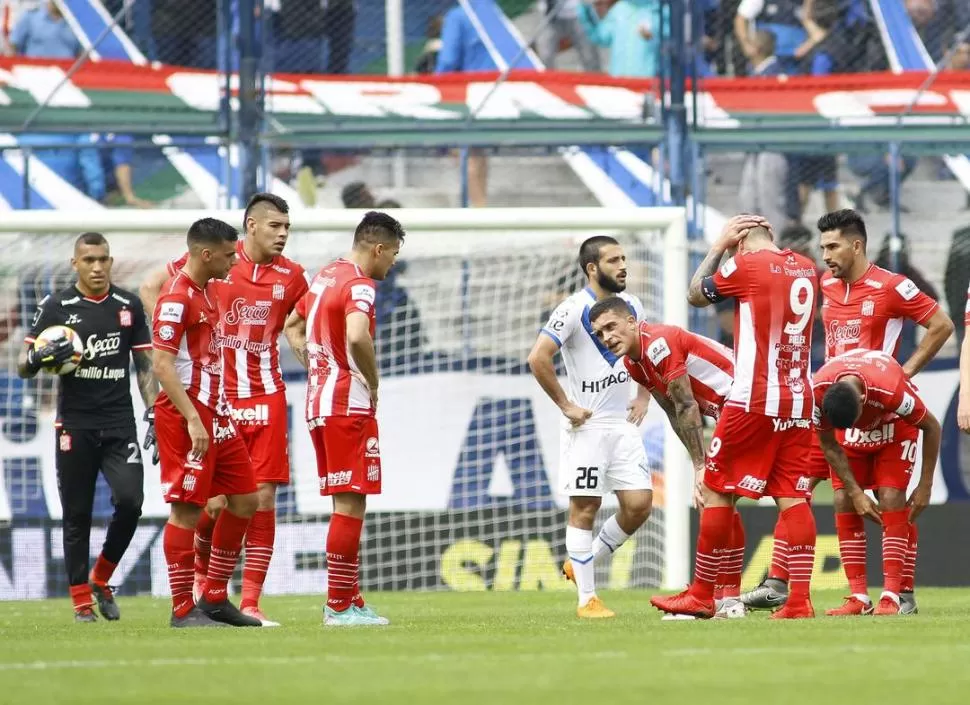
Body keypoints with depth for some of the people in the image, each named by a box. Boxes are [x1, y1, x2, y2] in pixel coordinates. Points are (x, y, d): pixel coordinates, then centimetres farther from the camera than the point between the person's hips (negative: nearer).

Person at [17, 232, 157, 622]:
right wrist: (39, 358, -21)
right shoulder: (56, 306, 1)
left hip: (120, 423, 2)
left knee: (130, 500, -13)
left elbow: (145, 366, 13)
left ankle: (100, 579, 8)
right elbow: (23, 366, 2)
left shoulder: (129, 305, 8)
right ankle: (81, 600, 8)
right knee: (77, 515, 0)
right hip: (75, 425, -2)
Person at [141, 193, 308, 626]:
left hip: (267, 399, 3)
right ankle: (200, 568, 26)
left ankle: (250, 603, 0)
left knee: (263, 498, -3)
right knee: (217, 501, -4)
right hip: (218, 397, -3)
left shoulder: (291, 276, 5)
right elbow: (150, 289, 6)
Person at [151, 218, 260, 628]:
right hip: (187, 417, -10)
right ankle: (183, 610, -3)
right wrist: (192, 420, -25)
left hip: (215, 415, 10)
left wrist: (219, 413, 19)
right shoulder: (176, 298, -14)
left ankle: (214, 599, 17)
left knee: (245, 501, 11)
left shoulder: (207, 292, 15)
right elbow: (161, 364, -20)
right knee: (187, 509, -7)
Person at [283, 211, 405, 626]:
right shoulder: (359, 285, -14)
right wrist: (373, 384, -16)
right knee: (351, 504, -6)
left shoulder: (325, 277, 15)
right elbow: (357, 338, -32)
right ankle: (339, 607, -6)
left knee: (345, 504, 15)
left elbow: (292, 326, 27)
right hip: (349, 405, -9)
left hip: (319, 402, 9)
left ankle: (349, 598, 18)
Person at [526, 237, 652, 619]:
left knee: (639, 503, -2)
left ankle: (583, 561, 19)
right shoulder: (574, 310, -13)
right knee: (585, 506, -2)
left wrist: (643, 397, 12)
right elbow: (538, 358, -17)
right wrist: (566, 406, -14)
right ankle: (586, 598, 4)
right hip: (587, 425, -6)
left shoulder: (632, 305, 8)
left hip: (623, 423, 6)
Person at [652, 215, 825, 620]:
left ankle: (701, 596, 9)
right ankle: (800, 599, -6)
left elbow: (696, 295, 6)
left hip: (754, 401, -6)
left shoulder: (746, 264, -8)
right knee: (792, 497, 3)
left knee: (717, 492, 4)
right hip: (799, 401, 6)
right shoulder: (805, 268, 9)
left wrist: (719, 246, 15)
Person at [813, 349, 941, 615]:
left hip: (894, 425, -3)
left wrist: (925, 485, -19)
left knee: (891, 501, -17)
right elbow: (828, 446, -15)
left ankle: (891, 596, -20)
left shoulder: (891, 390, -42)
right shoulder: (818, 393, -34)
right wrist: (856, 492, -18)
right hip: (852, 435, 3)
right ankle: (858, 599, -7)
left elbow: (931, 427, -23)